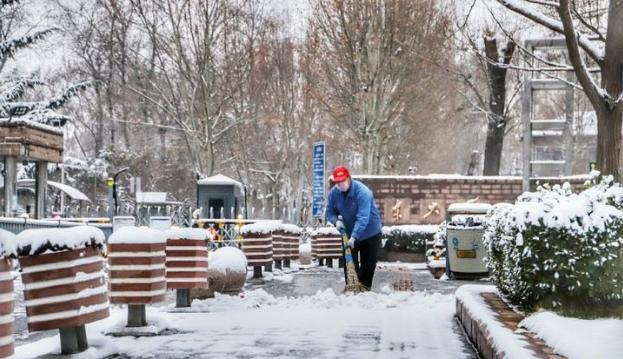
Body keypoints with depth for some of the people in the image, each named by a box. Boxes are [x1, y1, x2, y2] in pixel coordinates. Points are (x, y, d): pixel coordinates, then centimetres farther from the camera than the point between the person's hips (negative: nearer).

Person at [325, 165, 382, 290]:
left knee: (368, 265, 3)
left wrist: (354, 237, -42)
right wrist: (336, 221, -21)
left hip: (370, 233, -4)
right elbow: (330, 212, 2)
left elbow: (363, 217, -35)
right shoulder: (333, 193, -11)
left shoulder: (362, 192, -29)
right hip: (349, 233, 4)